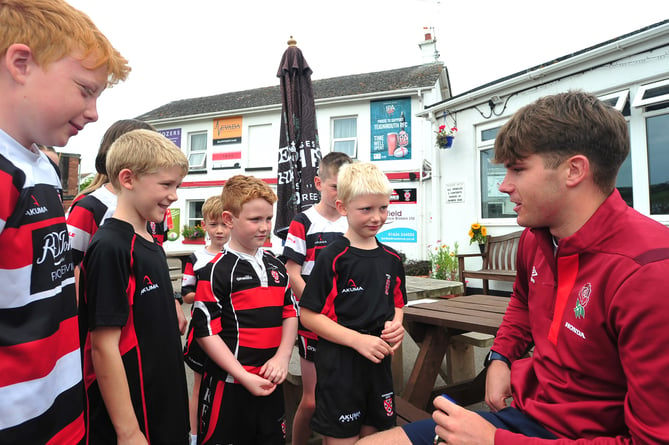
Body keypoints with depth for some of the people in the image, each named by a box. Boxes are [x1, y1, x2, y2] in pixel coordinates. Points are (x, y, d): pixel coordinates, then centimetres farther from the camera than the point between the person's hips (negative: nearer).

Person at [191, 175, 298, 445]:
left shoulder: (275, 266, 6)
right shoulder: (217, 271, -12)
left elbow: (291, 313, 9)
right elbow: (206, 331, -13)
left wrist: (282, 357, -6)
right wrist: (244, 377, -15)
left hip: (270, 383, 6)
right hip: (228, 385, -5)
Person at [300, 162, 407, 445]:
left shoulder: (391, 259, 4)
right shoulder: (332, 258, -14)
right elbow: (308, 315, -13)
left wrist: (396, 325, -4)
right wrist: (357, 339, -20)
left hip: (379, 361, 6)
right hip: (339, 365, -5)